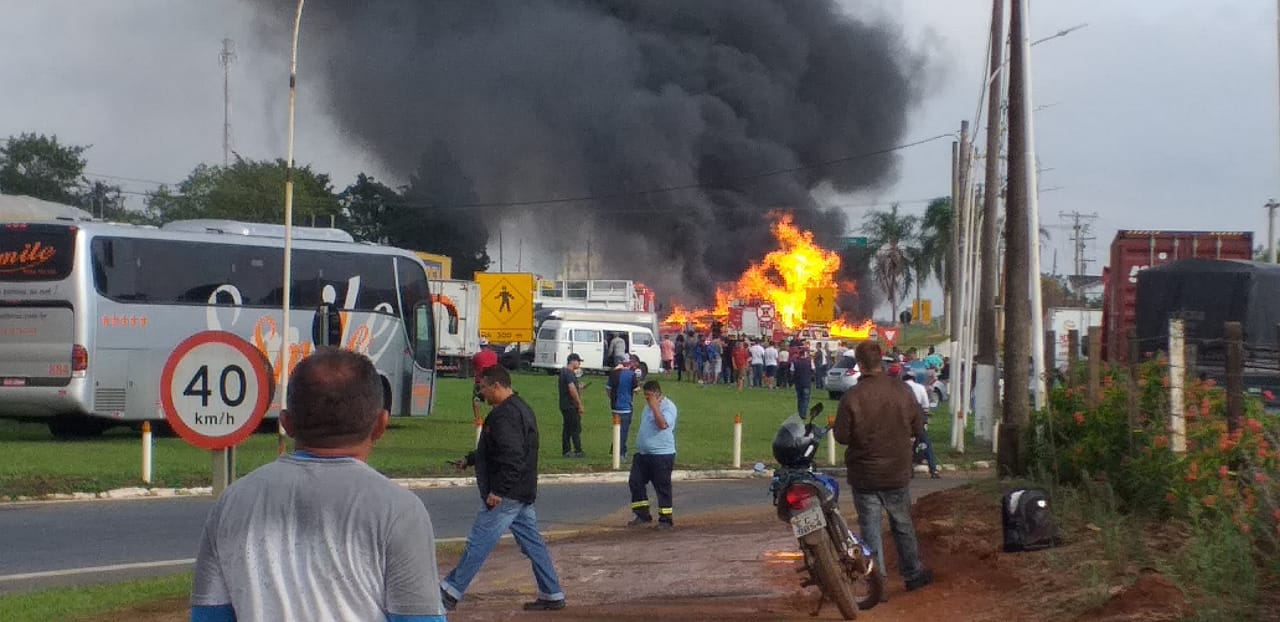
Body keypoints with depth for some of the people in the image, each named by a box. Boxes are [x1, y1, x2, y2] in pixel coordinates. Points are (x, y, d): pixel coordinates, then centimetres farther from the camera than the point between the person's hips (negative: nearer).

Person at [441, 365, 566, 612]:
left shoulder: (505, 415, -18)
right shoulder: (519, 408, 16)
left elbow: (511, 457, -27)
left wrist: (497, 491, -26)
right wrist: (469, 460, 34)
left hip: (505, 496, -10)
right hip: (523, 494, 10)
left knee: (478, 543, -4)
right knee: (532, 543, 12)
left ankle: (449, 594, 0)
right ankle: (552, 595, 15)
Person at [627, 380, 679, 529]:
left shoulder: (668, 406, -12)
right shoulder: (649, 405, 16)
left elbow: (663, 424, -28)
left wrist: (654, 406, -25)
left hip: (662, 455, -9)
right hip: (642, 454, 9)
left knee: (662, 488, -2)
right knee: (635, 482, 5)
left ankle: (666, 519, 6)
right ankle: (642, 515, 14)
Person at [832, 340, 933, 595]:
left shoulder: (852, 397, -18)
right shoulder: (902, 391, -8)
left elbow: (841, 436, -13)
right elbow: (918, 428, 1)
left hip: (864, 476, -3)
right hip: (898, 472, 3)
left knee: (870, 529, 5)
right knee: (903, 526, 19)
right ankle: (913, 573, 31)